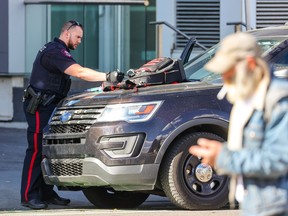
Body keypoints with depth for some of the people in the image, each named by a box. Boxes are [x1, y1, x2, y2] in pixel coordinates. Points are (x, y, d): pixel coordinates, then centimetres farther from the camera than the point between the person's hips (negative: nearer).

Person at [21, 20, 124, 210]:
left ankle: (46, 193, 12)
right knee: (37, 149, -11)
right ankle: (29, 196, -10)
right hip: (39, 107, -11)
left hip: (47, 106, 11)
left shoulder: (54, 50, 21)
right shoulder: (56, 52, -16)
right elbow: (79, 72, -29)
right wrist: (108, 77, -33)